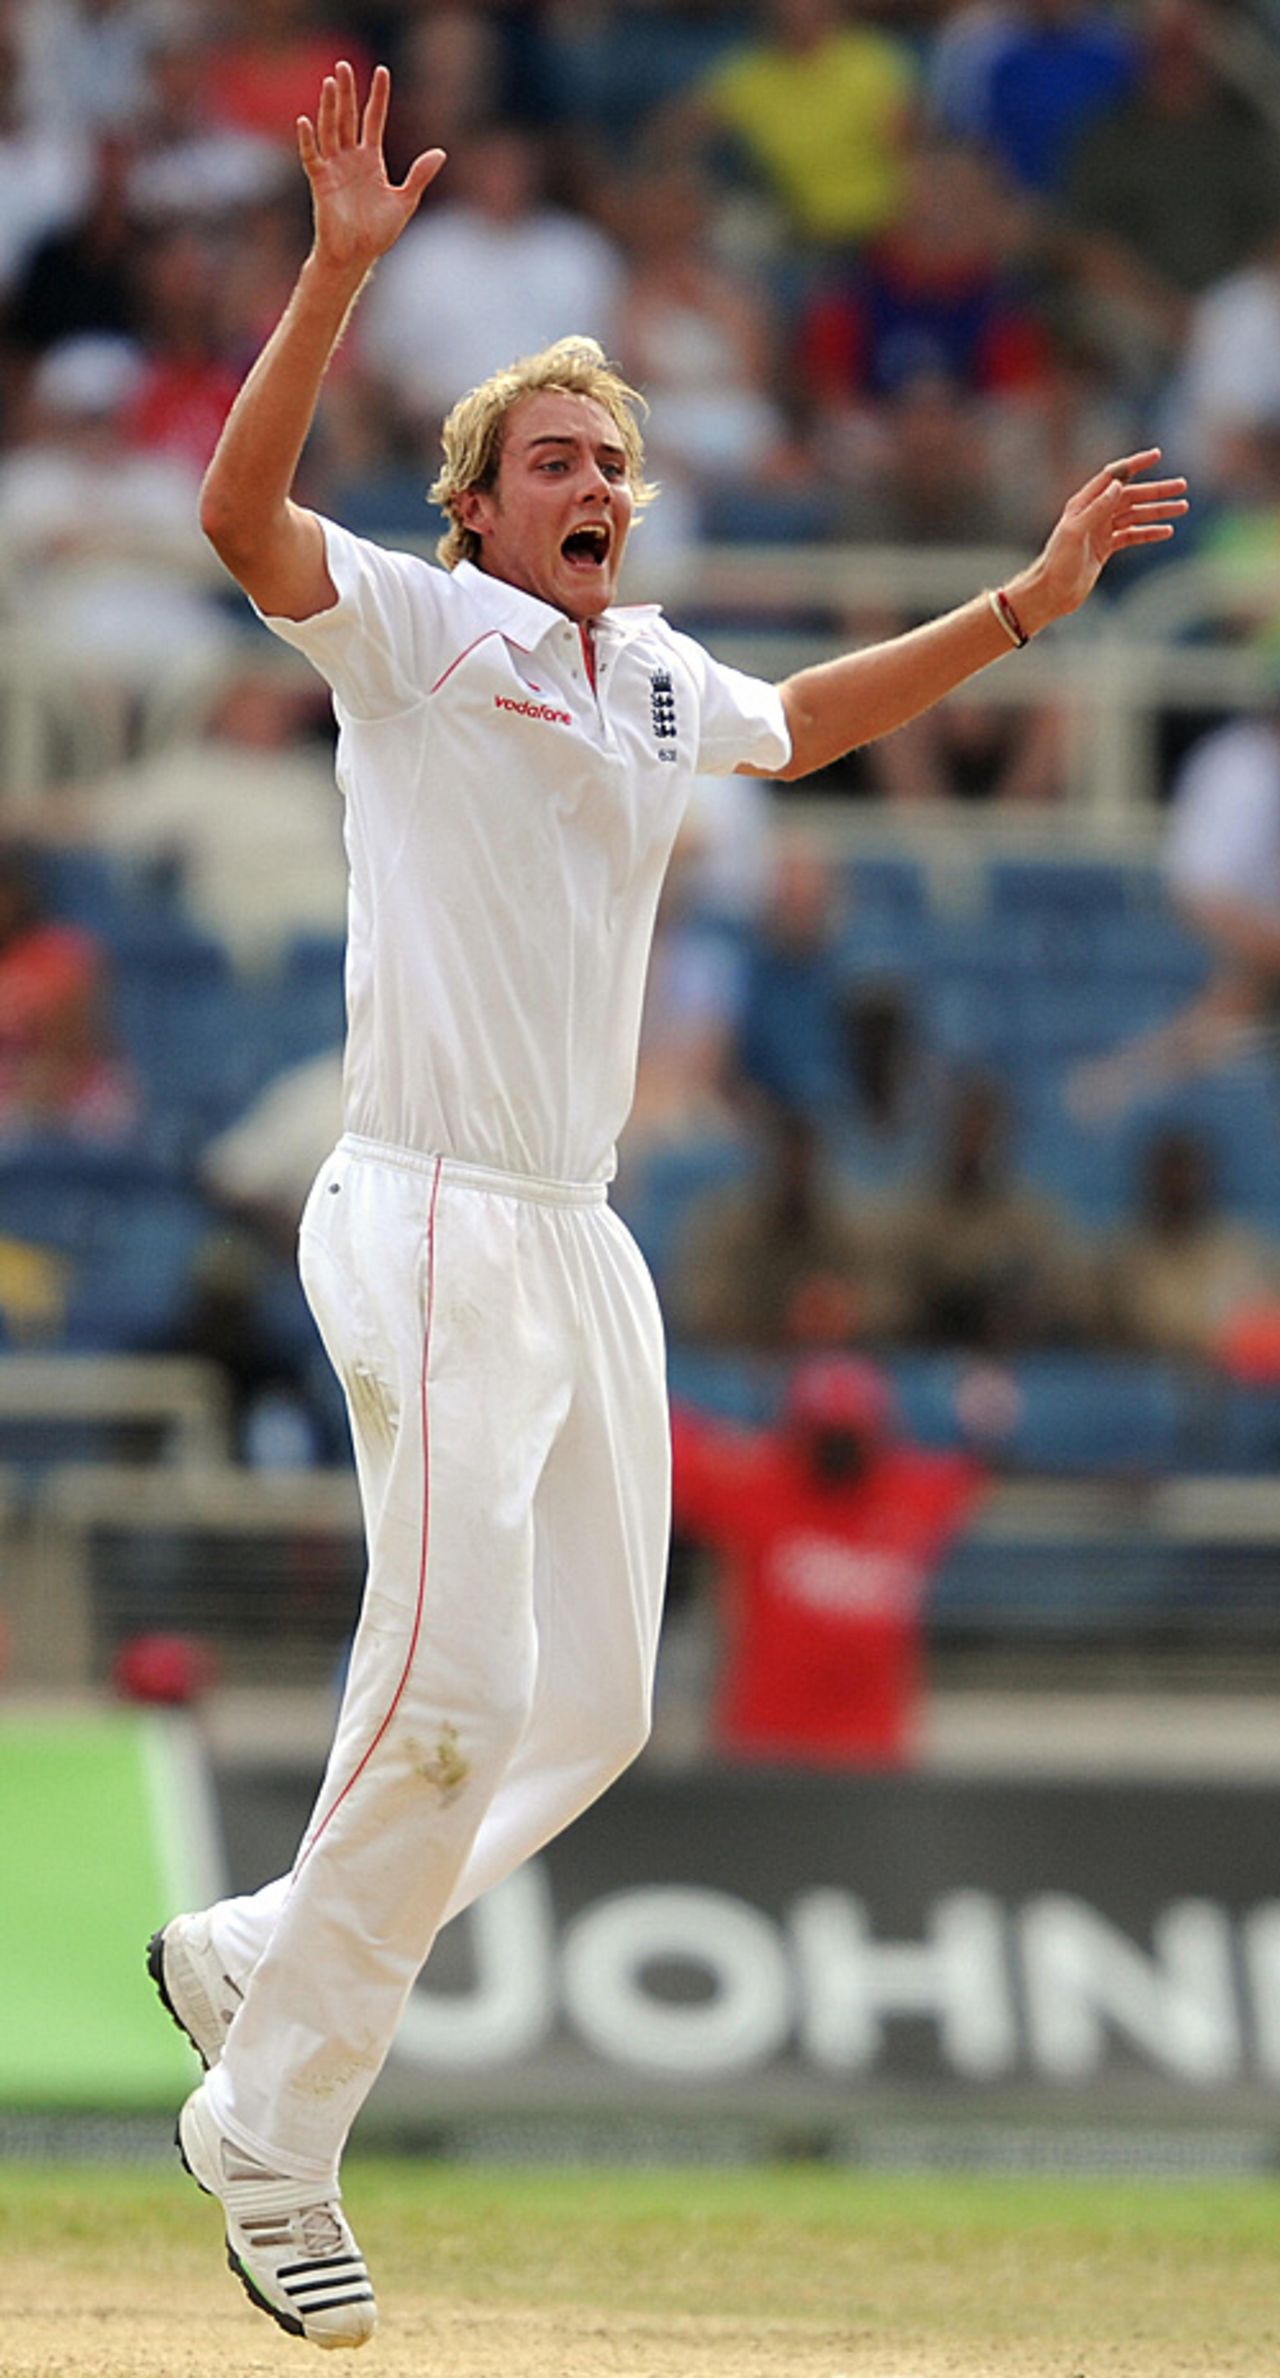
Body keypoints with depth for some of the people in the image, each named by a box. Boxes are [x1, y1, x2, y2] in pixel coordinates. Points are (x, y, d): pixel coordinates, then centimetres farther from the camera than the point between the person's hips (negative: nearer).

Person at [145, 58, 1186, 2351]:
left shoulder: (660, 677, 17)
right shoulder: (413, 630, -3)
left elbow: (805, 721, 39)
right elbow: (242, 512, -22)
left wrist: (1027, 600, 33)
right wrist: (340, 267, -32)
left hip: (583, 1247, 8)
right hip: (431, 1218, -8)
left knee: (593, 1708, 8)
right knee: (456, 1692, -14)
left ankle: (258, 1957, 23)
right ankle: (269, 2134, -2)